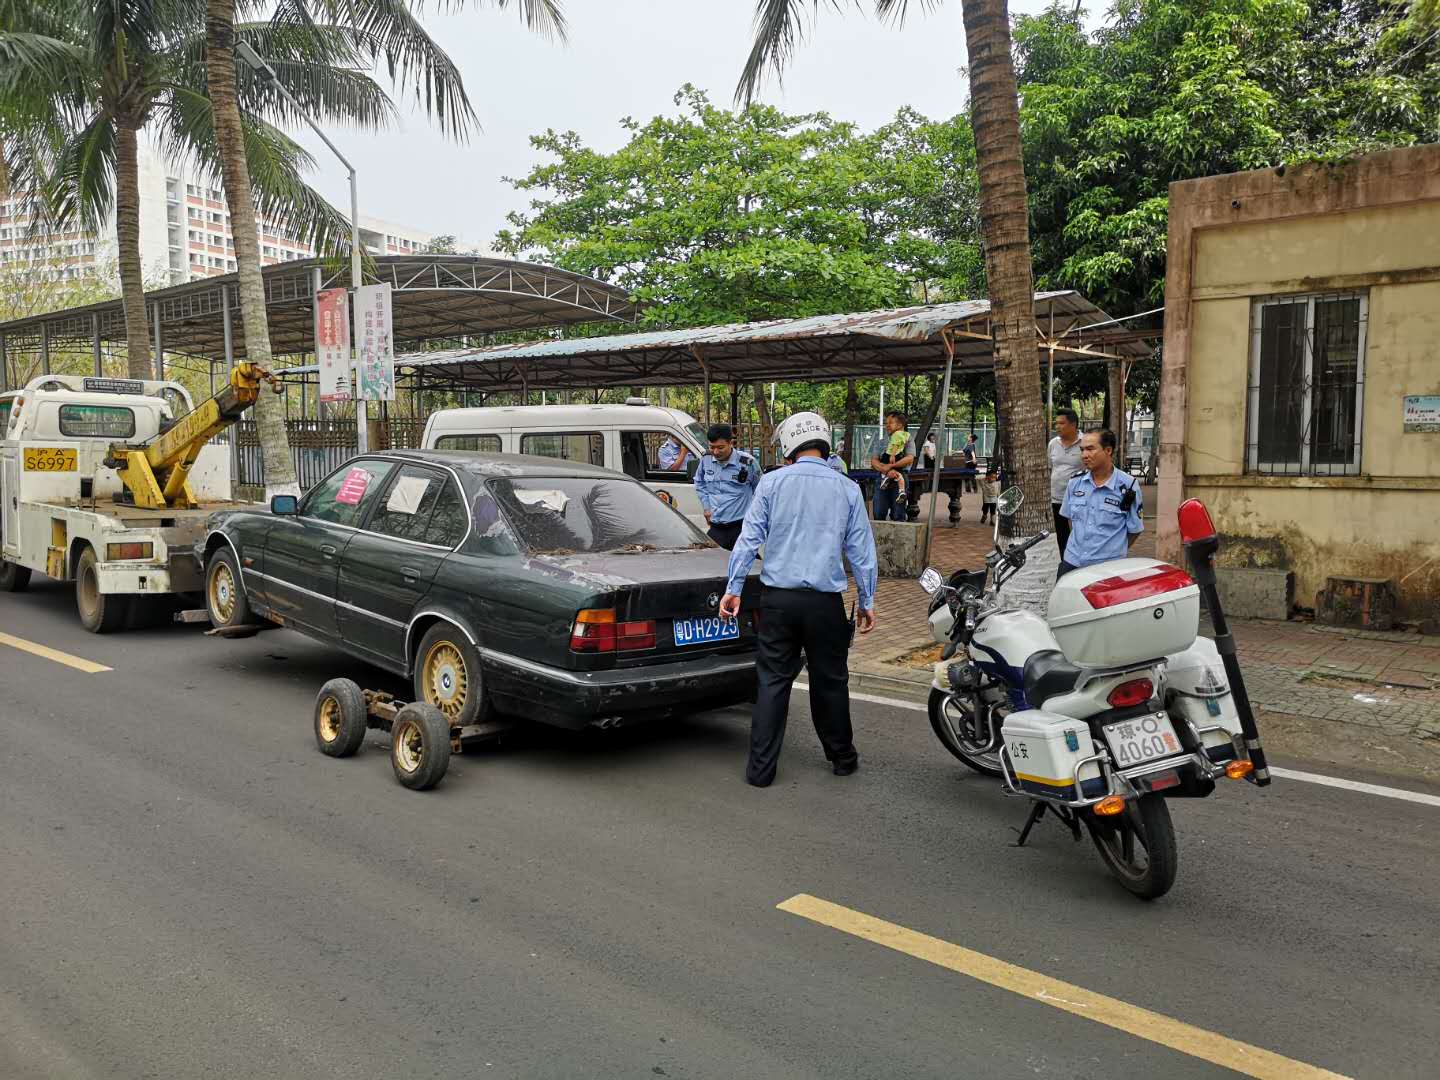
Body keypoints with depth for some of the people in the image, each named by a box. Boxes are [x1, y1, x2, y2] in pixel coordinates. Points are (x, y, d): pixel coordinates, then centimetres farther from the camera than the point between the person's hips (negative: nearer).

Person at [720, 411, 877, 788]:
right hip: (825, 602, 1)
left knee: (772, 682, 5)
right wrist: (867, 601, 14)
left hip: (777, 598, 0)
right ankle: (842, 757, 28)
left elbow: (749, 539, -3)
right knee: (830, 680, 14)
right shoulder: (847, 489, 2)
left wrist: (733, 588, 3)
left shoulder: (772, 482, -2)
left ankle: (761, 767, 6)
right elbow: (861, 550, 6)